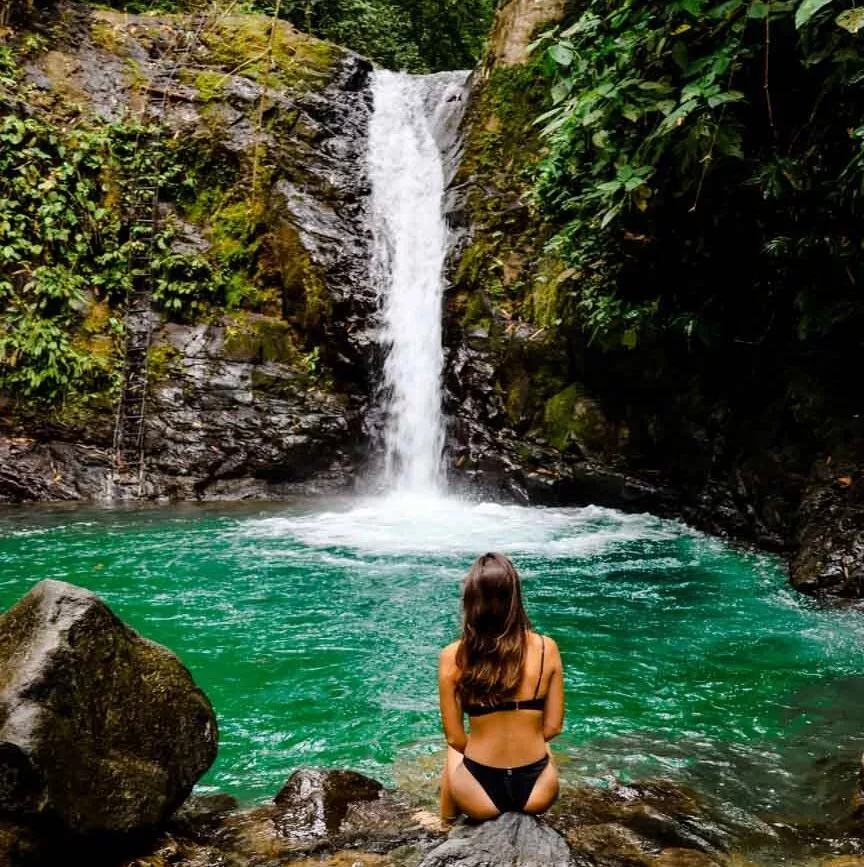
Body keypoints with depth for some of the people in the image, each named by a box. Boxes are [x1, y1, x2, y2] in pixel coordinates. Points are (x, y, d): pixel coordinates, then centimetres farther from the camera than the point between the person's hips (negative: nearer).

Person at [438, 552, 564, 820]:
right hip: (538, 793, 1)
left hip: (479, 797, -1)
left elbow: (455, 738, -7)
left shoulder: (453, 657, -14)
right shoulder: (547, 648, -11)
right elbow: (553, 727, -2)